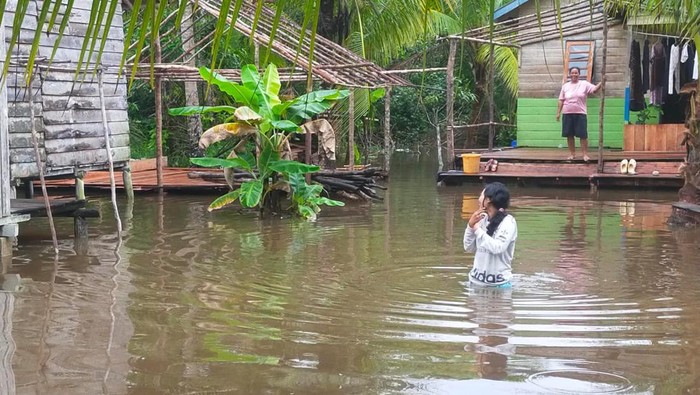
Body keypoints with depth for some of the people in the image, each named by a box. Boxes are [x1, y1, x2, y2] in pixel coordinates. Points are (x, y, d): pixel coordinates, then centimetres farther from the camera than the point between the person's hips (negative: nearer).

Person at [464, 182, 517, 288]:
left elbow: (497, 247, -24)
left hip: (499, 283, -5)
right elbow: (468, 248, 7)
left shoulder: (508, 222, -11)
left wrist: (477, 229, -14)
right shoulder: (483, 220, 4)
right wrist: (470, 225, -7)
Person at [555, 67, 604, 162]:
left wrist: (601, 82, -28)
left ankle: (585, 154, 1)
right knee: (569, 135, 6)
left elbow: (595, 89, -11)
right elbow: (561, 100, 10)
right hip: (567, 114, 3)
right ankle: (572, 153, 17)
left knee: (583, 135, -4)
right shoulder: (565, 86, 9)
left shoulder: (584, 84, 2)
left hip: (580, 114, -2)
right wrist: (558, 112, 6)